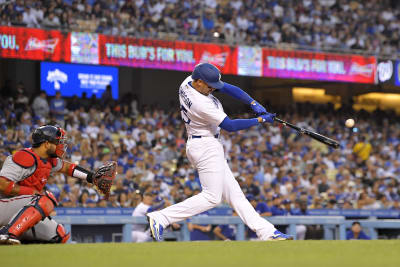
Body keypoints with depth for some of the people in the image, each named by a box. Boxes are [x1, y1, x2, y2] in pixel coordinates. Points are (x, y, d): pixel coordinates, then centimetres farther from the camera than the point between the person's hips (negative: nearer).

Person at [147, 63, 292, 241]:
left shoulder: (188, 82, -2)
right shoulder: (201, 104, -28)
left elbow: (229, 89, 0)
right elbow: (229, 126, -20)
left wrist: (254, 104, -9)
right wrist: (260, 120, -13)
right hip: (206, 147, -10)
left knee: (233, 193, 7)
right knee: (212, 197, -8)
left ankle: (266, 232, 7)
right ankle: (160, 218, -12)